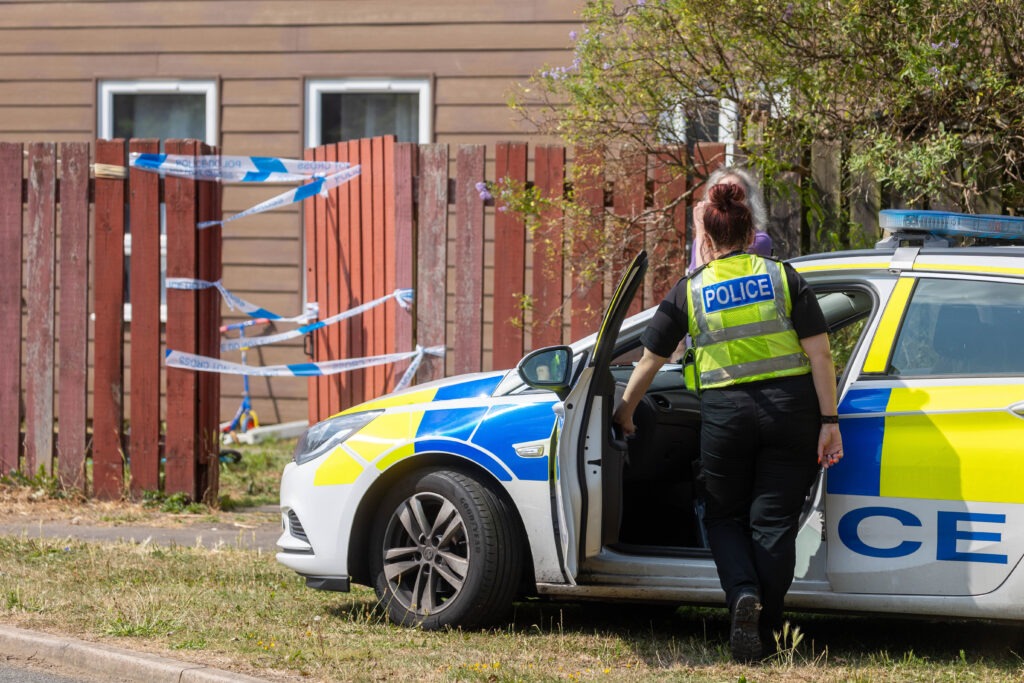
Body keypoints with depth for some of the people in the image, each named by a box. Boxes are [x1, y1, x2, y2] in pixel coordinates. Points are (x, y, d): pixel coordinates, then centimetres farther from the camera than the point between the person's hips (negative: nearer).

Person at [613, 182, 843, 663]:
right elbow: (819, 353, -3)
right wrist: (829, 421, -1)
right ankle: (764, 631, 7)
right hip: (789, 407, 0)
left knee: (725, 517, 16)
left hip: (725, 413, 0)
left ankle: (744, 593, -12)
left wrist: (625, 409, 27)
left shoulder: (690, 291, 4)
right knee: (773, 523, 7)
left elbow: (651, 359, 12)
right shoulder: (783, 277, 3)